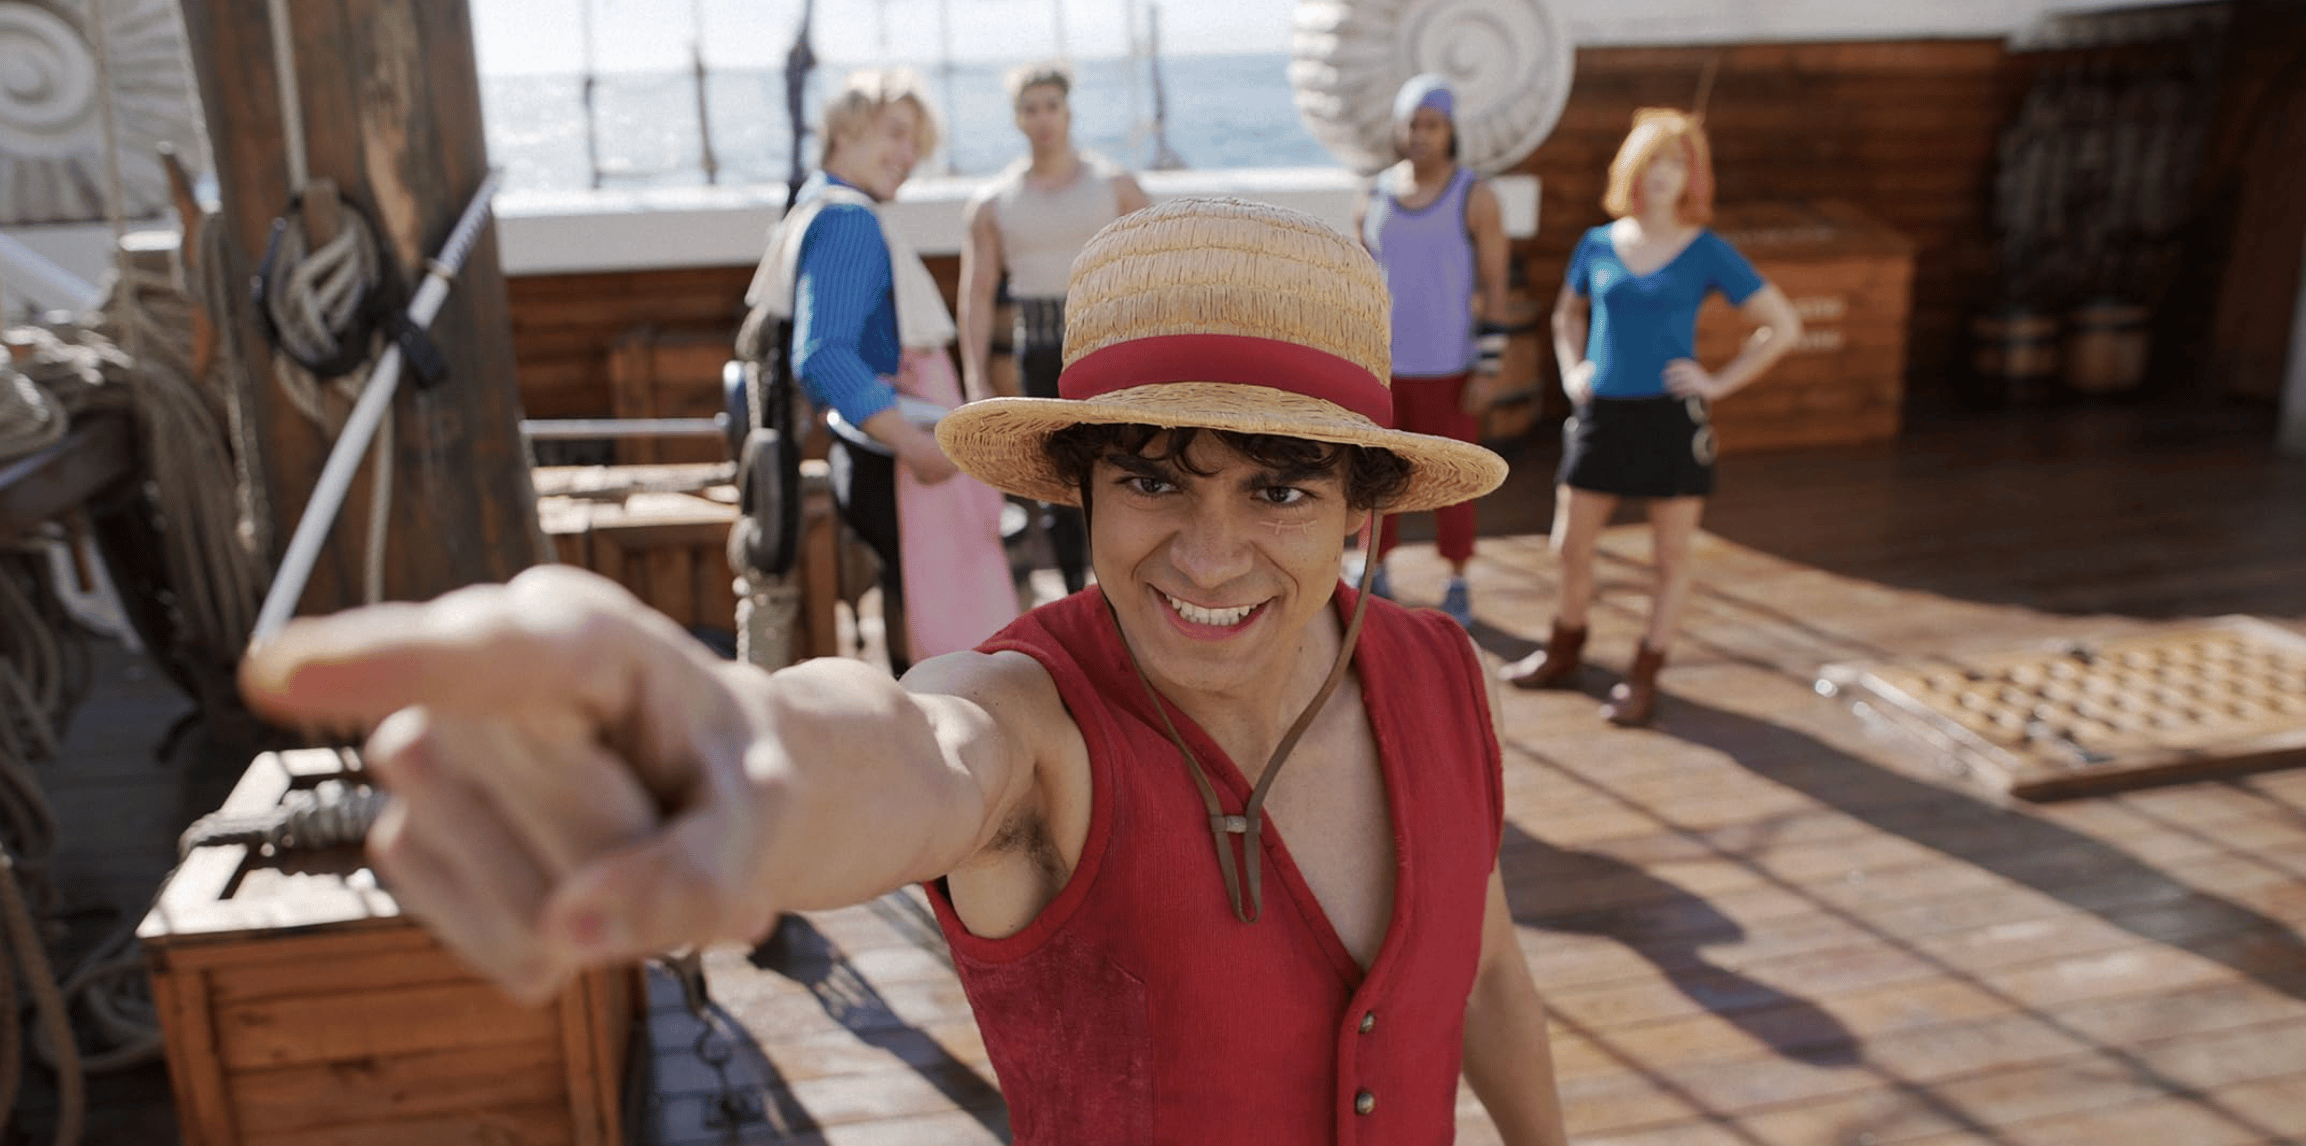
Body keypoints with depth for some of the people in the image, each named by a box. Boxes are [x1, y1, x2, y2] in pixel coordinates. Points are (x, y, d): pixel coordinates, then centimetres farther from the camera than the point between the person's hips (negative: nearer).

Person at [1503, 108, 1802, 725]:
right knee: (1571, 547, 9)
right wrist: (1571, 371, 8)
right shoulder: (1597, 245, 4)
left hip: (1673, 418, -2)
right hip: (1603, 415, 3)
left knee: (1671, 557, 6)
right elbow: (1568, 314, 24)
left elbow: (1783, 326, 2)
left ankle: (1643, 678, 20)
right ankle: (1563, 656, 31)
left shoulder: (1707, 253, -3)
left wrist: (1719, 382, -6)